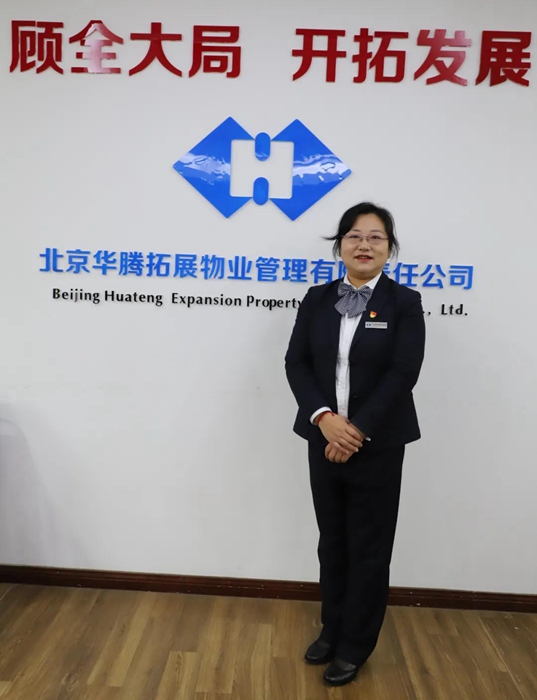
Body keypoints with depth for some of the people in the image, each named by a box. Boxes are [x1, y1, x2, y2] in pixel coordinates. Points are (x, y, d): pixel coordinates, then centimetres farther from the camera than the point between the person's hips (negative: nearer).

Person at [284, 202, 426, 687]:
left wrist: (358, 430, -17)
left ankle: (355, 646, 31)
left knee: (368, 549, 10)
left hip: (377, 445, -3)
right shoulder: (317, 299, 4)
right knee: (332, 543, 17)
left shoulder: (405, 303, -4)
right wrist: (324, 418, -15)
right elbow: (296, 362, -1)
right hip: (324, 440, 3)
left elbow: (402, 375, -12)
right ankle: (332, 629, 39)